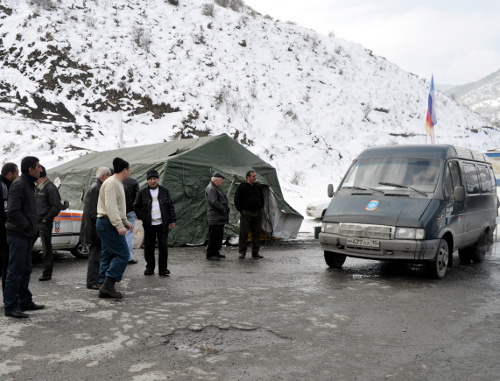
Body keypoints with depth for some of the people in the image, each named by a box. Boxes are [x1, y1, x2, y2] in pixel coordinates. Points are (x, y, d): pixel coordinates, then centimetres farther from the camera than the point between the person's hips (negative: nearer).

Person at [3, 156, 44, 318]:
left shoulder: (28, 184, 15)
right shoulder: (19, 185, -16)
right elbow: (13, 212, -24)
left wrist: (32, 227, 10)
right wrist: (27, 225, -15)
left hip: (26, 235, 10)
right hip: (18, 235, -10)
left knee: (25, 270, 16)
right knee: (15, 272, -4)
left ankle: (25, 302, 26)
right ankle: (10, 307, 3)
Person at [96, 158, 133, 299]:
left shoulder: (117, 183, 19)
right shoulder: (112, 183, -13)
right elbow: (110, 207, -23)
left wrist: (126, 222, 29)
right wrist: (119, 225, -27)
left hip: (107, 224, 11)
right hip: (108, 224, -11)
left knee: (108, 255, 10)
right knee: (122, 254, -11)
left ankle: (105, 289, 13)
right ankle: (108, 285, -12)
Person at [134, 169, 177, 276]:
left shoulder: (165, 191, 4)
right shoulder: (142, 192, 2)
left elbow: (171, 206, 6)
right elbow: (136, 207, 9)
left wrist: (172, 220, 1)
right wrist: (142, 217, -3)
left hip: (163, 224, 0)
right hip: (149, 225, 0)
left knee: (163, 247, 2)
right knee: (149, 247, 5)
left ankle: (163, 268, 10)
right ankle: (150, 267, 17)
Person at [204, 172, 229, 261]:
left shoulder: (216, 188, 21)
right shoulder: (211, 189, -13)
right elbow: (214, 202, -22)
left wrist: (226, 209, 13)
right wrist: (223, 209, -15)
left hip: (220, 218, 11)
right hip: (215, 218, -11)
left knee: (219, 236, 15)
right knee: (213, 236, -6)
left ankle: (216, 252, 24)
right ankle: (210, 254, 0)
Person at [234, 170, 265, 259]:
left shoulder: (258, 186, 9)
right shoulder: (242, 187, -6)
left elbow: (262, 198, 21)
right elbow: (237, 200, -2)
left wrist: (261, 208, 13)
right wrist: (241, 210, -4)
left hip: (257, 213, 5)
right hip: (246, 213, -5)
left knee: (257, 232, 6)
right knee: (244, 232, -3)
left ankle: (255, 252, 14)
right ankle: (242, 252, 7)